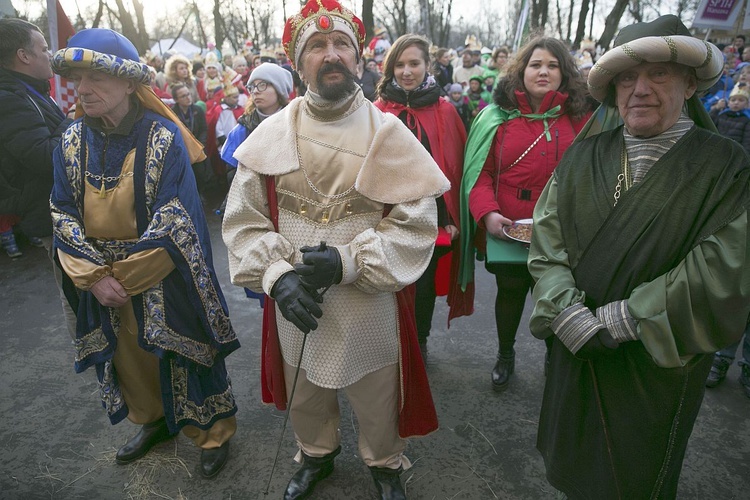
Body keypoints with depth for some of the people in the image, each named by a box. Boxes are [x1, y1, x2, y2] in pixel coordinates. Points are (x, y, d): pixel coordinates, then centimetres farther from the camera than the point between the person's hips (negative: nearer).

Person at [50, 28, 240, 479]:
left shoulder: (165, 137, -16)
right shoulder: (72, 142, 0)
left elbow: (176, 221, -18)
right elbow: (63, 215, 1)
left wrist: (126, 277, -15)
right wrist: (94, 276, -10)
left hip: (163, 282, -5)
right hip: (101, 279, 5)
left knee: (183, 353, 7)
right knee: (127, 355, 19)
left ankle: (214, 431, 29)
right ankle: (155, 420, 44)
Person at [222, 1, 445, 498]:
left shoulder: (388, 133, -8)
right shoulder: (272, 133, -3)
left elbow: (416, 220, -12)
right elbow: (244, 217, -2)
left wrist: (347, 261, -22)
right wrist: (276, 274, -17)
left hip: (370, 302, -2)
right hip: (293, 301, 3)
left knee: (377, 397, 18)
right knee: (304, 396, 23)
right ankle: (316, 455, 54)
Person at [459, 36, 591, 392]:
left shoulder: (579, 118, 3)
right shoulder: (498, 116, 0)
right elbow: (481, 172, -3)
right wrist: (487, 213, -18)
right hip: (509, 230, 0)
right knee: (509, 293, 16)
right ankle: (505, 355, 43)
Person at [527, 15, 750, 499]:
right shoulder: (583, 156, -2)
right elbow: (547, 238, -8)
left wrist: (620, 321, -21)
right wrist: (572, 317, -20)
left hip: (659, 364, -2)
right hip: (575, 353, 3)